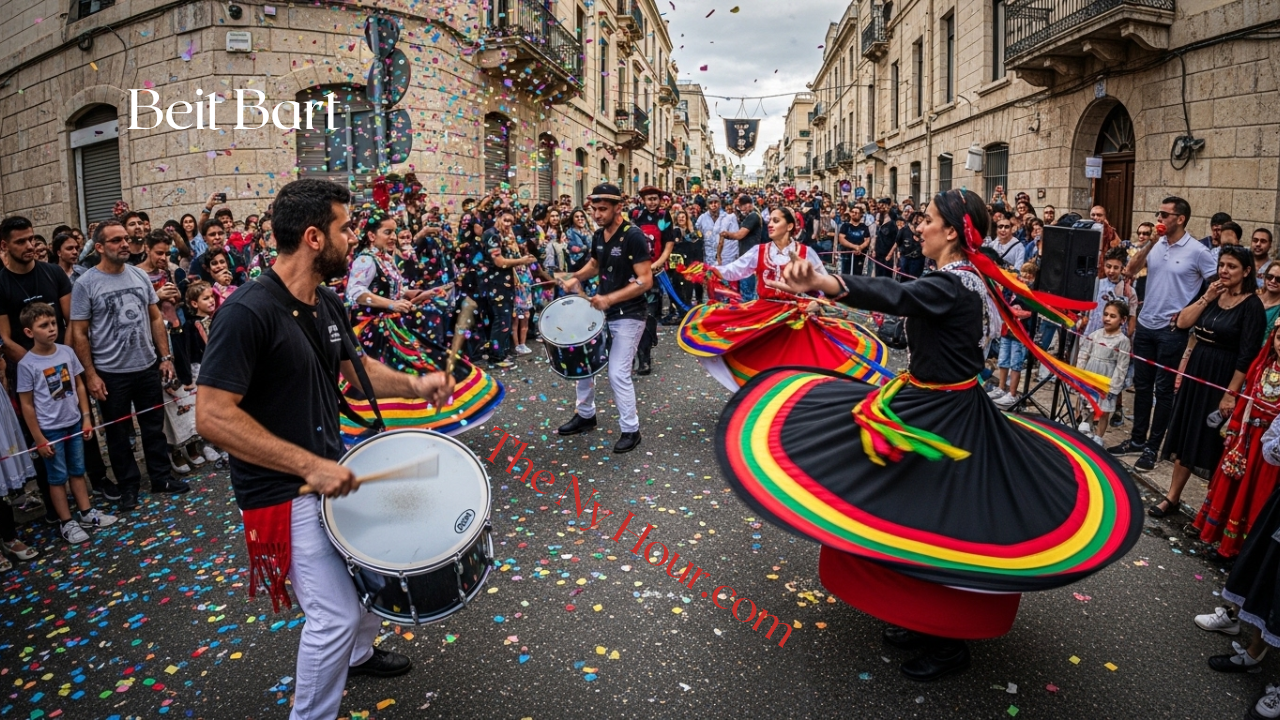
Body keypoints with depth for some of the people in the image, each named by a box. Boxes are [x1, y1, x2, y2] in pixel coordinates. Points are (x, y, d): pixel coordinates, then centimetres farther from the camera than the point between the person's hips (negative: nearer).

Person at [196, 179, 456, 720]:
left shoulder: (327, 303, 3)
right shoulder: (248, 311, -24)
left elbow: (356, 365, 17)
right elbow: (213, 417, -27)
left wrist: (414, 385, -1)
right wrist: (309, 466, -29)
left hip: (330, 469, 9)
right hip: (284, 492, -9)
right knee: (336, 613, -7)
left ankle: (360, 653, 50)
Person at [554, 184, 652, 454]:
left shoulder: (634, 236, -19)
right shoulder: (599, 235, 4)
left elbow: (646, 280, -22)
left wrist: (609, 299, -27)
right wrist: (575, 277, 3)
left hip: (628, 317, -8)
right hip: (601, 312, 8)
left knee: (617, 373, -9)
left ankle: (631, 430, 8)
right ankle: (585, 415, 32)